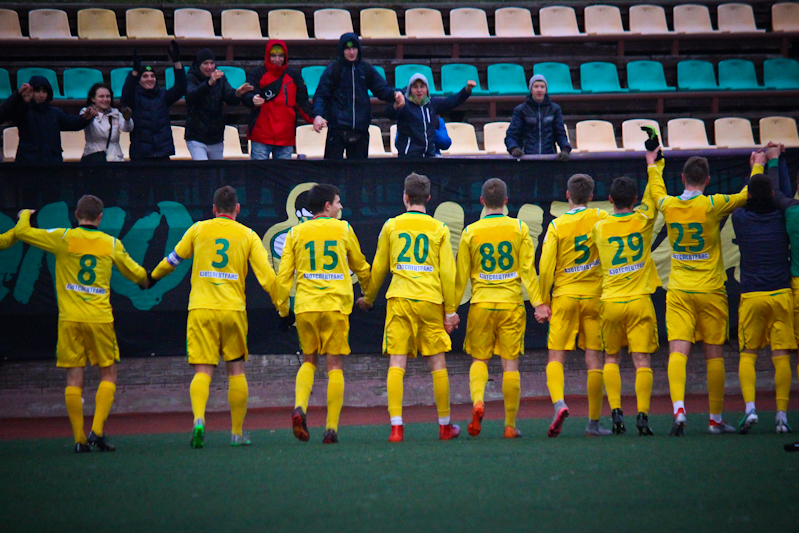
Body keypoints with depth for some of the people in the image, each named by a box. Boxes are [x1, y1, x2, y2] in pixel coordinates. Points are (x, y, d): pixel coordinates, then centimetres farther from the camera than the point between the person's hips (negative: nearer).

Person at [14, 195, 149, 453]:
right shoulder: (111, 244, 4)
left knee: (74, 378, 3)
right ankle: (97, 431, -4)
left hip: (70, 318, 0)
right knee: (108, 374, 10)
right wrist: (145, 281, 41)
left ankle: (79, 439, -1)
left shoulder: (63, 238, -1)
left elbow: (22, 232, 4)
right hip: (100, 319, 0)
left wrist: (25, 215, 26)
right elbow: (135, 273, 18)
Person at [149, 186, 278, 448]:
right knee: (236, 370, 11)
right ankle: (237, 432, 12)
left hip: (201, 309, 0)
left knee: (202, 371, -3)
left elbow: (173, 259, 19)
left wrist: (153, 277, 37)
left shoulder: (198, 230, 7)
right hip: (233, 309, 0)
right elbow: (266, 275, 0)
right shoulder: (248, 236, 5)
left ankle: (199, 419, -27)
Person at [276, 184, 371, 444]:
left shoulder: (295, 233, 7)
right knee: (335, 365, 2)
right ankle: (332, 427, -3)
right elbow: (361, 267, 17)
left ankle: (300, 407, -9)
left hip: (305, 306, 2)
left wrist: (283, 309, 12)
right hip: (335, 305, -2)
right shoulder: (343, 229, 5)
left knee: (309, 361, 16)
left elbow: (283, 274, 4)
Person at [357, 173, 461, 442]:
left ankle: (396, 425, -13)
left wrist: (368, 297, 28)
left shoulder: (391, 226, 5)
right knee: (437, 364, 8)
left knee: (396, 364, -3)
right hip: (431, 300, 0)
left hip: (399, 299, 0)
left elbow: (378, 267, 12)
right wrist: (450, 310, 8)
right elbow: (447, 272, 2)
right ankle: (445, 425, 16)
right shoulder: (439, 229, 4)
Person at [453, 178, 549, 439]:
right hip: (512, 303, 0)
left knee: (479, 359, 12)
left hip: (481, 304, 0)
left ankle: (477, 401, -16)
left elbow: (461, 275, 2)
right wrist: (538, 302, 1)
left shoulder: (471, 232, 0)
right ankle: (510, 425, 3)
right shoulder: (519, 229, 0)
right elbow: (528, 270, -3)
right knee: (510, 363, 4)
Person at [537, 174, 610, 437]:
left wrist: (543, 302, 1)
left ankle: (559, 403, -23)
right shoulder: (600, 218, 0)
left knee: (555, 357, 3)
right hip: (594, 295, 1)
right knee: (594, 359, 4)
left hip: (564, 297, -1)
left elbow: (546, 267, -5)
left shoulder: (556, 225, -3)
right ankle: (594, 423, 5)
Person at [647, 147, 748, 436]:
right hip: (710, 291, -2)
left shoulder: (668, 206, -1)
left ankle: (678, 409, -28)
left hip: (679, 292, 2)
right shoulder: (713, 206, -10)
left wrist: (653, 164, 42)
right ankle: (715, 419, 12)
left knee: (678, 351, -7)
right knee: (715, 355, 7)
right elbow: (747, 196, 4)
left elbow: (656, 189, 23)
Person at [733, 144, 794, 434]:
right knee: (781, 356, 1)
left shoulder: (740, 218, 0)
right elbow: (784, 195, 22)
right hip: (781, 293, 0)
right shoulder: (781, 217, 1)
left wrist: (757, 166, 35)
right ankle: (781, 414, -2)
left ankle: (749, 407, -12)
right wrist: (774, 161, 34)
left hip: (751, 296, 0)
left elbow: (747, 199, 23)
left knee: (748, 354, 6)